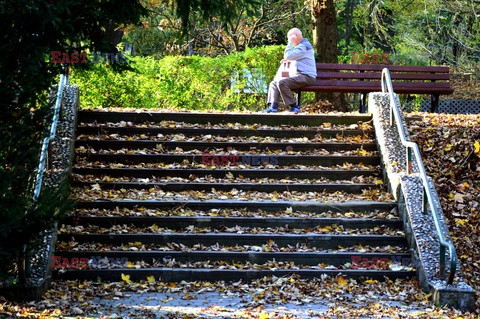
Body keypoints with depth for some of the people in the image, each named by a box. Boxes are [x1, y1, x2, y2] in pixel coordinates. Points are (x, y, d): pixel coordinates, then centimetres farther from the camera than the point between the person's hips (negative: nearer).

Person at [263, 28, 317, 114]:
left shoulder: (304, 46, -11)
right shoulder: (301, 46, 24)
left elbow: (288, 56, -20)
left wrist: (290, 43, -7)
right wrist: (287, 60, 17)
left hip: (307, 77, -11)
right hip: (301, 76, 11)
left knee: (281, 82, -28)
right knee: (273, 83, 4)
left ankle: (294, 107, -21)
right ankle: (273, 107, -11)